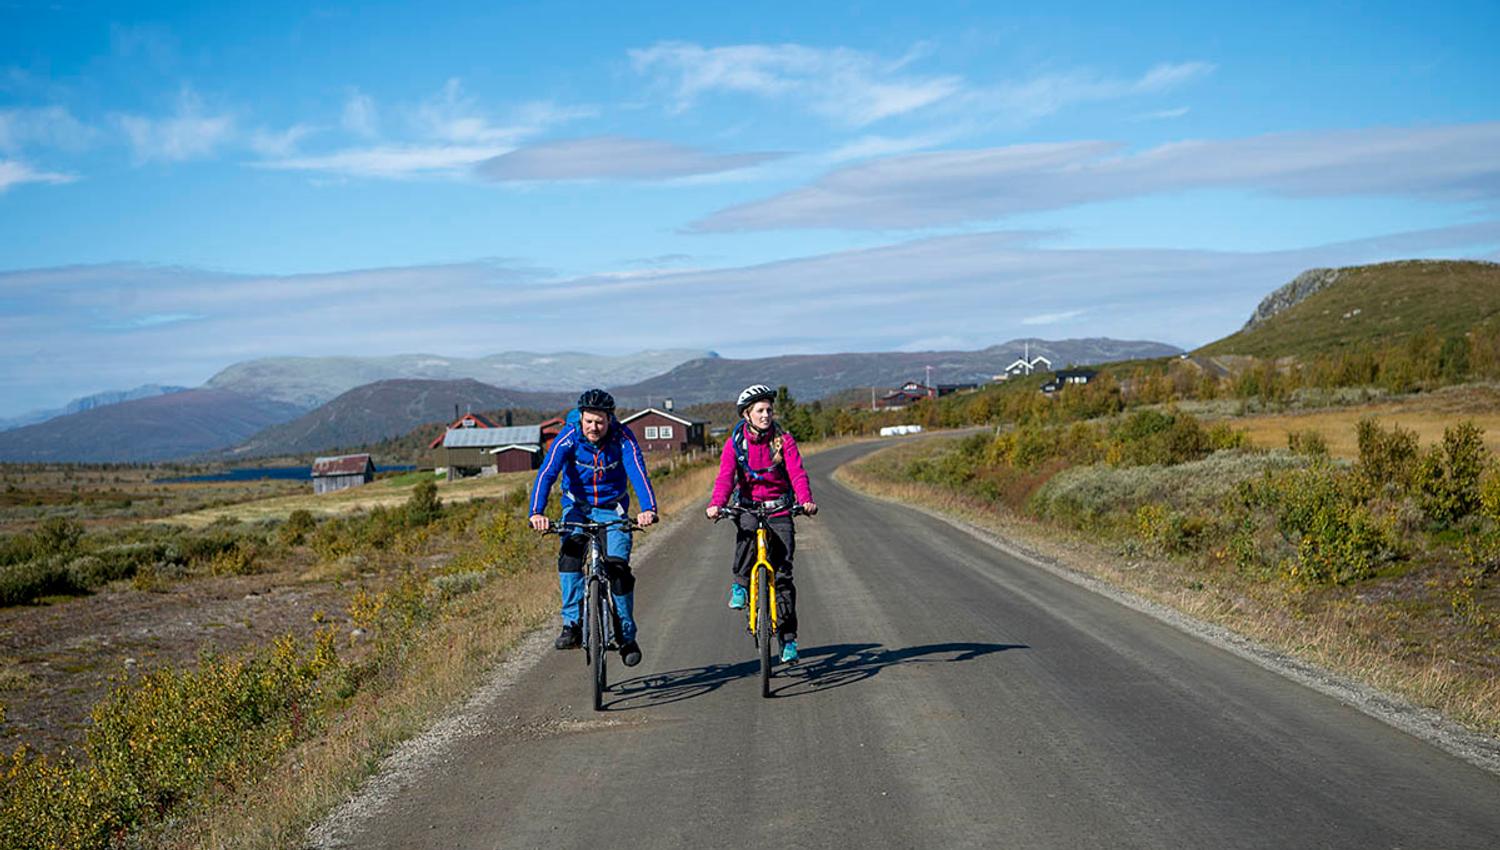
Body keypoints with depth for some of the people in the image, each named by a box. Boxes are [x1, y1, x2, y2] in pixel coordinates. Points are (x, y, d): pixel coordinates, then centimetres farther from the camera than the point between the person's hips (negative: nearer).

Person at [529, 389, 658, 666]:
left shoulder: (623, 438, -19)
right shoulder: (568, 437, -19)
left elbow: (638, 473, -31)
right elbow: (547, 473, -29)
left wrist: (648, 508, -50)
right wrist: (537, 512, -45)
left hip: (612, 508, 0)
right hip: (577, 507, 0)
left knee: (618, 567, -14)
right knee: (569, 554, -27)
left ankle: (626, 636, 2)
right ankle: (573, 624, -21)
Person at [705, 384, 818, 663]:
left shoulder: (784, 440, -4)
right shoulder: (735, 442, -4)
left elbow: (797, 473, -15)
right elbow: (725, 476, -16)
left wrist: (806, 500, -35)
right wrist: (716, 504, -35)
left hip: (780, 510, 0)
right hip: (749, 507, 0)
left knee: (783, 574, -4)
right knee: (747, 533, -37)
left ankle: (788, 638, 4)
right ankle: (741, 584, -13)